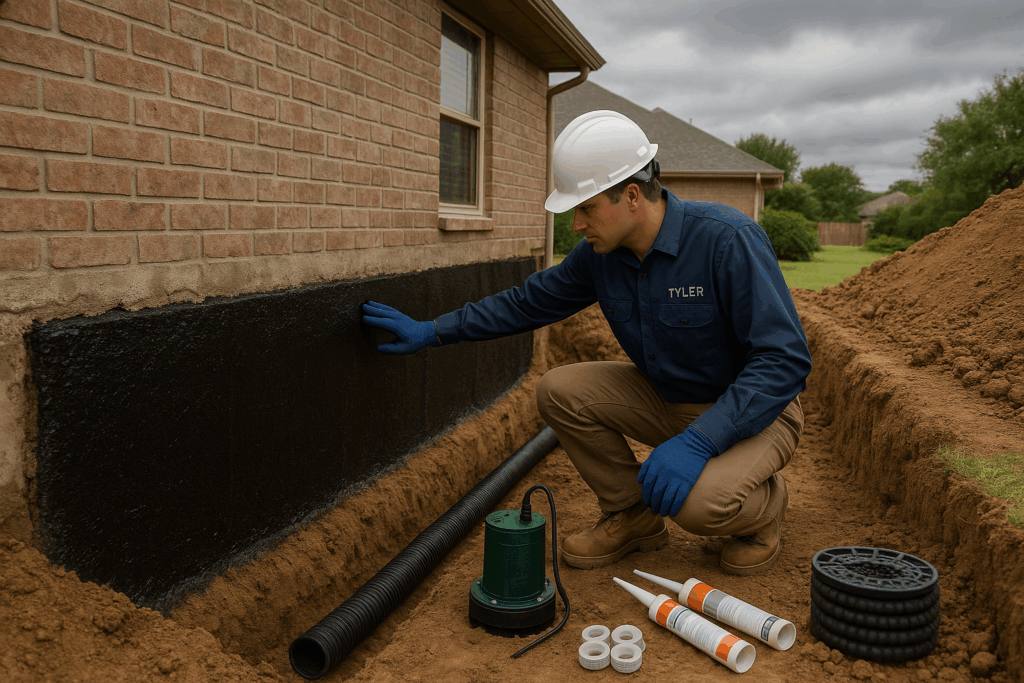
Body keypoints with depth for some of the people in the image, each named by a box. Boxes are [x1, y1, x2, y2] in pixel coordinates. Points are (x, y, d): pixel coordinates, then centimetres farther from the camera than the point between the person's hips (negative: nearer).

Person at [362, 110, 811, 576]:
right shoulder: (601, 254, -7)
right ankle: (632, 517, 7)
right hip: (667, 400, 6)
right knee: (558, 391, -12)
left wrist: (697, 442, -36)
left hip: (754, 410, -6)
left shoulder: (727, 240, -27)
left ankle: (764, 504, 4)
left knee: (699, 502, -34)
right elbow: (530, 301, 6)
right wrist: (432, 332, 4)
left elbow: (784, 359, -28)